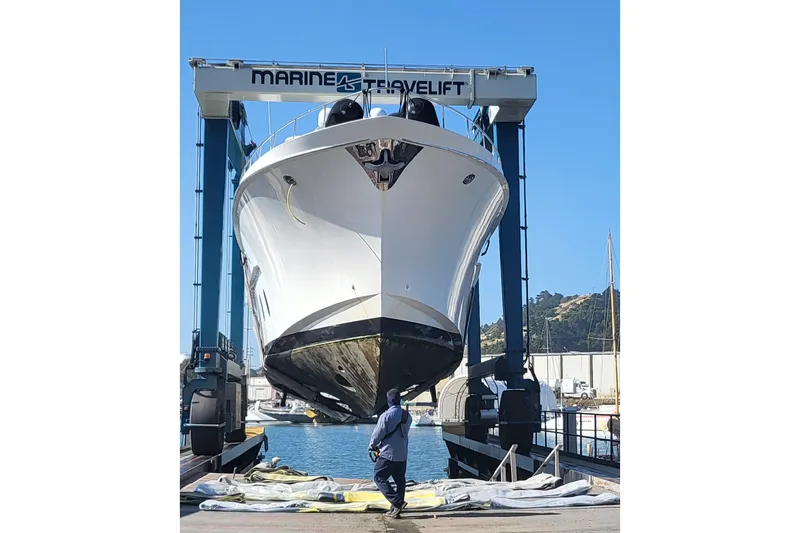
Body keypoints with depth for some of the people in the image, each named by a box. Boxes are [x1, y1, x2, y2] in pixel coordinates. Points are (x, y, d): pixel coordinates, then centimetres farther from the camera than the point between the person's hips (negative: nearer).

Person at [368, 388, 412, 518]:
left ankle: (397, 502, -10)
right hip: (403, 455, 7)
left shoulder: (387, 415, -17)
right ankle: (396, 509, 15)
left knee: (379, 478, 1)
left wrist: (372, 446, 11)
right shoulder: (407, 415, 6)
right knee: (400, 481, 12)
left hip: (388, 454, -7)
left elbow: (378, 434, -11)